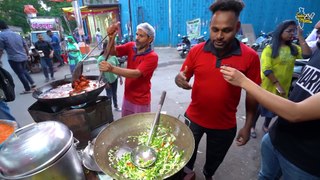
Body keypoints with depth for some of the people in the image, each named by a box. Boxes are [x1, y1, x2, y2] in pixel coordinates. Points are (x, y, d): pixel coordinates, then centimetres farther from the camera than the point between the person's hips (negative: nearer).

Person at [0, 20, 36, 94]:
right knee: (24, 70, 26)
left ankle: (28, 89, 12)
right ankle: (32, 83, 17)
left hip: (13, 59, -6)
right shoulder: (17, 35, 8)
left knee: (20, 74, 6)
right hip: (24, 57, 6)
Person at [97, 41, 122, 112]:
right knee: (109, 95, 8)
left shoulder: (114, 57, -4)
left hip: (114, 78, 4)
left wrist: (120, 78, 2)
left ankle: (116, 106, 40)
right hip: (107, 80, -4)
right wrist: (105, 82, -15)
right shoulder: (100, 59, -15)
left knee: (114, 94, 20)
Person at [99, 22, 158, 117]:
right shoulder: (131, 46, -3)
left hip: (141, 101, -5)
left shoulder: (152, 56, -21)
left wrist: (112, 68, -41)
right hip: (127, 97, 6)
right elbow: (112, 52, -10)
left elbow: (136, 74, -32)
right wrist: (112, 37, -29)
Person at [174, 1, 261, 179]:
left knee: (215, 159, 28)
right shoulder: (196, 51, -11)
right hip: (194, 118, 1)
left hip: (225, 125, 0)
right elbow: (183, 77, -2)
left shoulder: (250, 56, -14)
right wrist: (180, 79, -26)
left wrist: (247, 127, -3)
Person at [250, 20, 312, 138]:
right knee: (260, 107, 13)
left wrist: (300, 37, -9)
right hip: (267, 86, -5)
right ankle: (252, 126, 34)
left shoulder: (294, 48, 3)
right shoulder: (270, 48, -13)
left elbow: (307, 54, -15)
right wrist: (277, 84, -22)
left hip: (284, 87, 5)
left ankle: (265, 126, 46)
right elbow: (266, 69, -20)